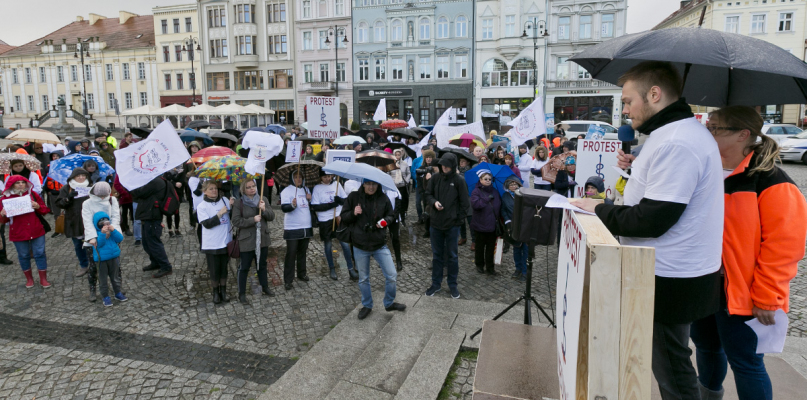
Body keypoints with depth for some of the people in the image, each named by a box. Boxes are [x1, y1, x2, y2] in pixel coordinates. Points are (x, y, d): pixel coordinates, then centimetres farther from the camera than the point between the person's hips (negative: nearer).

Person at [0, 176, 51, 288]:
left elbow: (45, 210, 4)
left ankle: (43, 279, 13)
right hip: (18, 233, 0)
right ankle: (29, 279, 27)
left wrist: (38, 206, -16)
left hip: (36, 231, 0)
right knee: (24, 256, 11)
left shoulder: (32, 194, 2)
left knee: (40, 254, 3)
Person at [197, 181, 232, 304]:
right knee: (214, 270, 8)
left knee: (224, 268, 14)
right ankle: (215, 292, 26)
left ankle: (223, 291, 29)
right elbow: (207, 224, -15)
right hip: (211, 244, -2)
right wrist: (220, 213, -19)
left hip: (225, 242, 3)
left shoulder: (224, 200, 1)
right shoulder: (202, 206, -7)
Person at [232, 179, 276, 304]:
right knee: (244, 267, 6)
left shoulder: (263, 200, 3)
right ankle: (241, 294, 19)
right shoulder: (238, 203, -8)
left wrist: (264, 210, -18)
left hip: (263, 239, 4)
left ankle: (265, 287, 36)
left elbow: (272, 217, 1)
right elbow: (236, 221, -14)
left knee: (262, 265, 19)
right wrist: (253, 220, -20)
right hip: (247, 241, -4)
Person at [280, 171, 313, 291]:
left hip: (306, 227, 6)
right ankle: (288, 280, 5)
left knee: (302, 252, 16)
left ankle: (301, 274, 30)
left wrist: (310, 199, 1)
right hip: (292, 228, -6)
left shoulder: (306, 189, 12)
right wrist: (292, 205, -40)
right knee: (291, 254, -2)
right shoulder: (287, 191, -8)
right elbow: (284, 208, -19)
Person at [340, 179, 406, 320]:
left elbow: (390, 215, 11)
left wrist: (385, 221, -12)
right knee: (363, 279, 14)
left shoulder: (383, 198, -3)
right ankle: (366, 305, 35)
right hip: (360, 246, 0)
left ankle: (389, 303, 26)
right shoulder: (353, 197, -6)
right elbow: (343, 217, -1)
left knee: (392, 276, 2)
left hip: (380, 245, 1)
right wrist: (353, 213, -21)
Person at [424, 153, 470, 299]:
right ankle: (435, 283, 26)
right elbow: (427, 194, 8)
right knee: (437, 254, 13)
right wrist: (434, 202, -12)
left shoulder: (459, 181, -8)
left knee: (452, 255, 9)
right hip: (436, 222, 3)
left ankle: (452, 285, 23)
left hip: (452, 224, -2)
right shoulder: (435, 178, -2)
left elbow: (464, 203, -3)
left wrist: (459, 219, -6)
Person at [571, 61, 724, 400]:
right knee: (669, 363, 21)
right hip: (678, 273, 10)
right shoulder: (686, 130, 13)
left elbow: (653, 220, -25)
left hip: (671, 280, -10)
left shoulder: (675, 143, -23)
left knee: (671, 371, 4)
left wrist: (598, 210, -13)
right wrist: (638, 167, 10)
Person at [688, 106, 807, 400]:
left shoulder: (771, 182, -15)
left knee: (744, 361, 4)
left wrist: (767, 298, -15)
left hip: (739, 294, -7)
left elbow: (783, 246, -17)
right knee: (705, 344, 21)